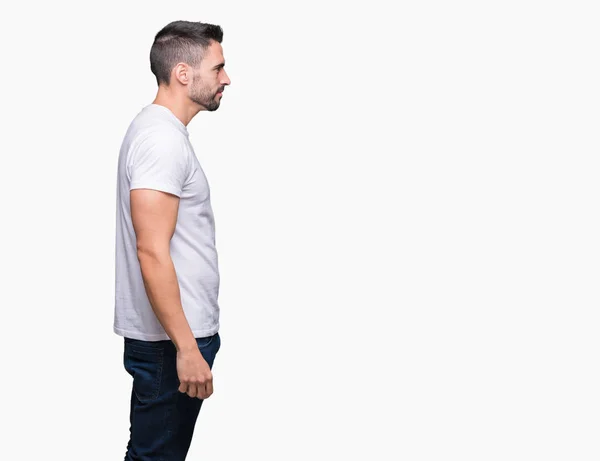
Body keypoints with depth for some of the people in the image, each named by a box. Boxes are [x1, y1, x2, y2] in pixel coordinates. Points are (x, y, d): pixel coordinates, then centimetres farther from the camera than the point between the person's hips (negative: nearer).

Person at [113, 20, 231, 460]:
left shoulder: (161, 128, 14)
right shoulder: (163, 139, -19)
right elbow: (152, 254, -25)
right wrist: (187, 348, -24)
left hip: (177, 332, 10)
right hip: (172, 341, -10)